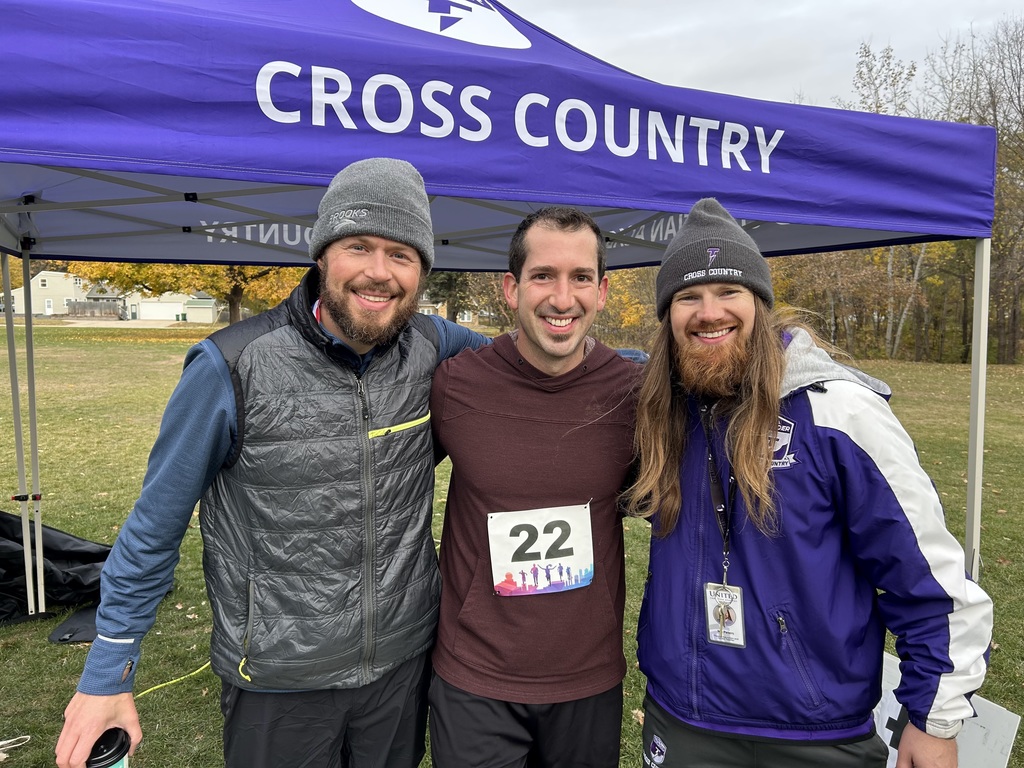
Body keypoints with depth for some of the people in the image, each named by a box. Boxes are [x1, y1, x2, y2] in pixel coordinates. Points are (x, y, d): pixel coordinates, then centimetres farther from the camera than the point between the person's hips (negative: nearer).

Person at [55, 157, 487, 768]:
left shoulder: (432, 348, -10)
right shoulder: (233, 368, -19)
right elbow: (156, 523, -8)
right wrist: (107, 675, -3)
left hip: (406, 660, 3)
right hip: (279, 684, -3)